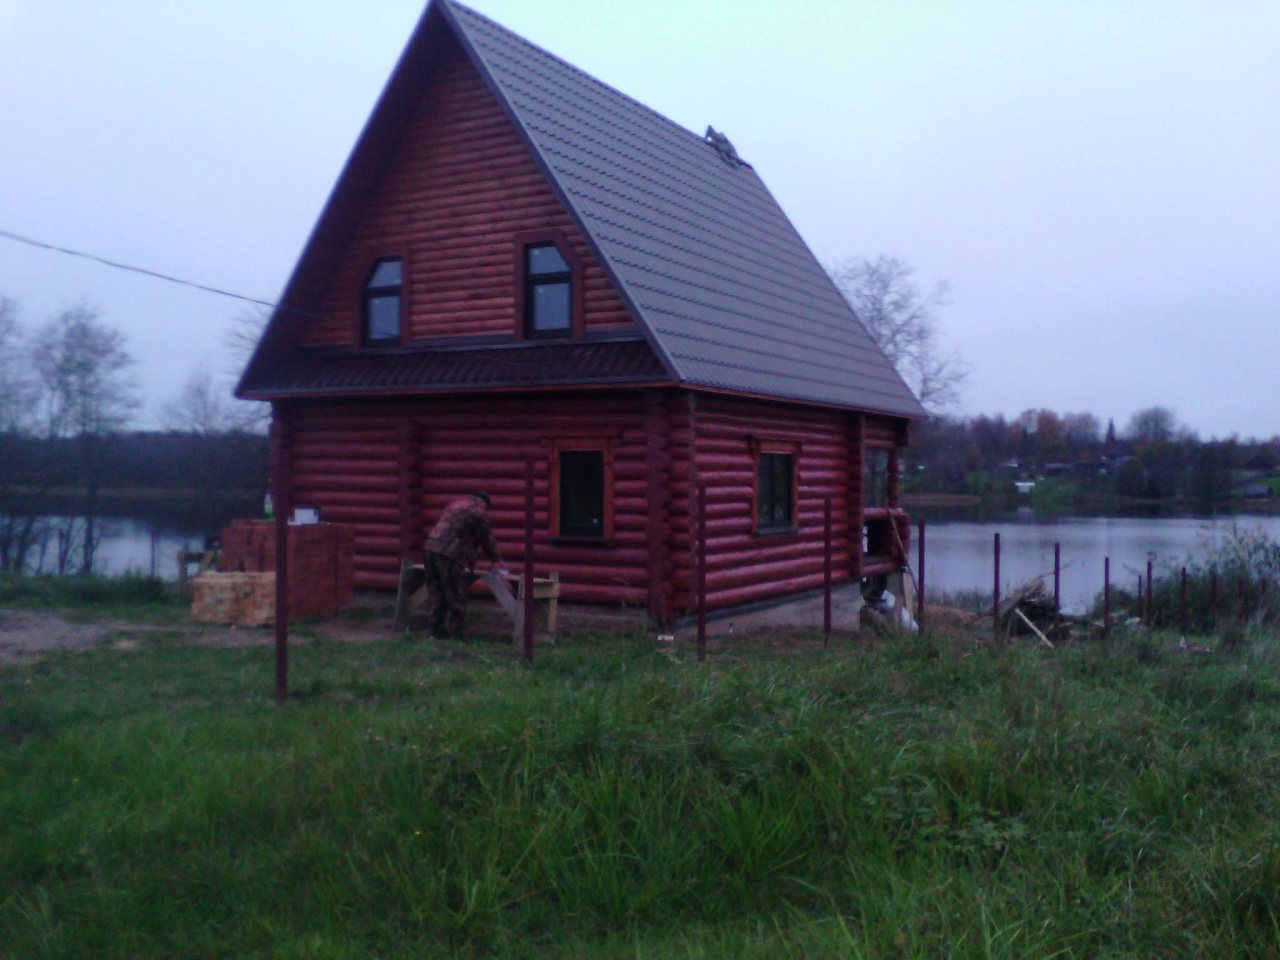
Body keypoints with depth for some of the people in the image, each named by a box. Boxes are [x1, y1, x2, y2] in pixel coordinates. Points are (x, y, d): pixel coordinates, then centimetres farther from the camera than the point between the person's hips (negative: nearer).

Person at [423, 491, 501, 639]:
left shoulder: (457, 504, 25)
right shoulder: (480, 511, 2)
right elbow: (485, 538, 8)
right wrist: (493, 556, 26)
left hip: (431, 548, 8)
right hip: (450, 554, -8)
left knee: (435, 593, 14)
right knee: (455, 596, 0)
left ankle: (437, 630, 20)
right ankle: (455, 635, 4)